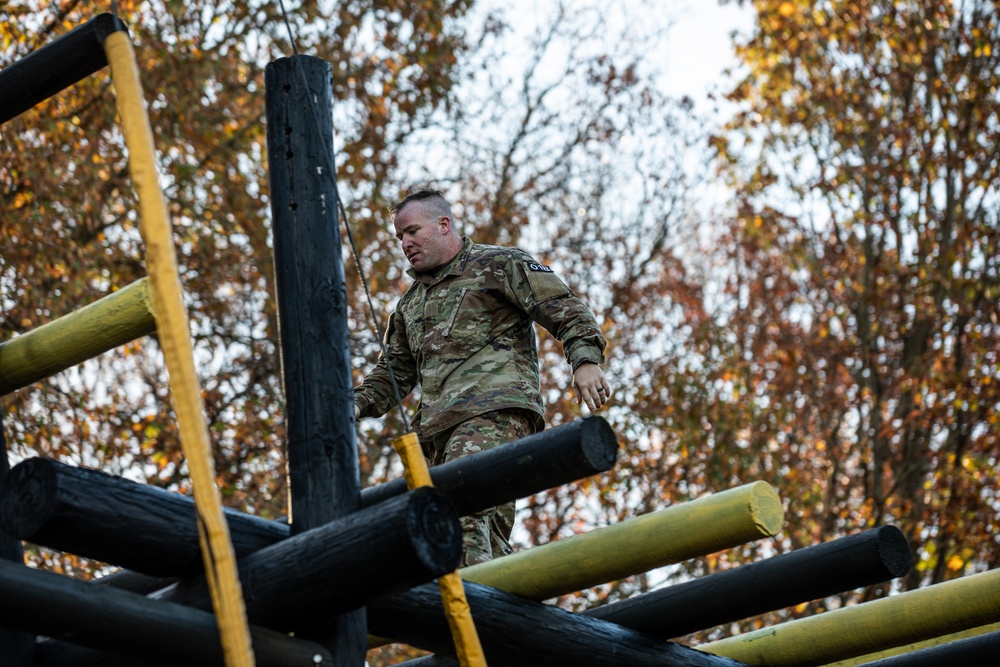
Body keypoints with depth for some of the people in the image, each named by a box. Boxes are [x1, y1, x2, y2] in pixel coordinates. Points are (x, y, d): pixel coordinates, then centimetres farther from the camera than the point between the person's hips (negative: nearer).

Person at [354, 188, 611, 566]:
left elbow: (565, 310, 0)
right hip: (438, 427, 8)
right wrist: (358, 404, 13)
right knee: (490, 537, -1)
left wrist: (585, 360, -18)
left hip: (495, 410, -7)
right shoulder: (411, 303, 31)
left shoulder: (498, 265, 10)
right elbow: (394, 370, 33)